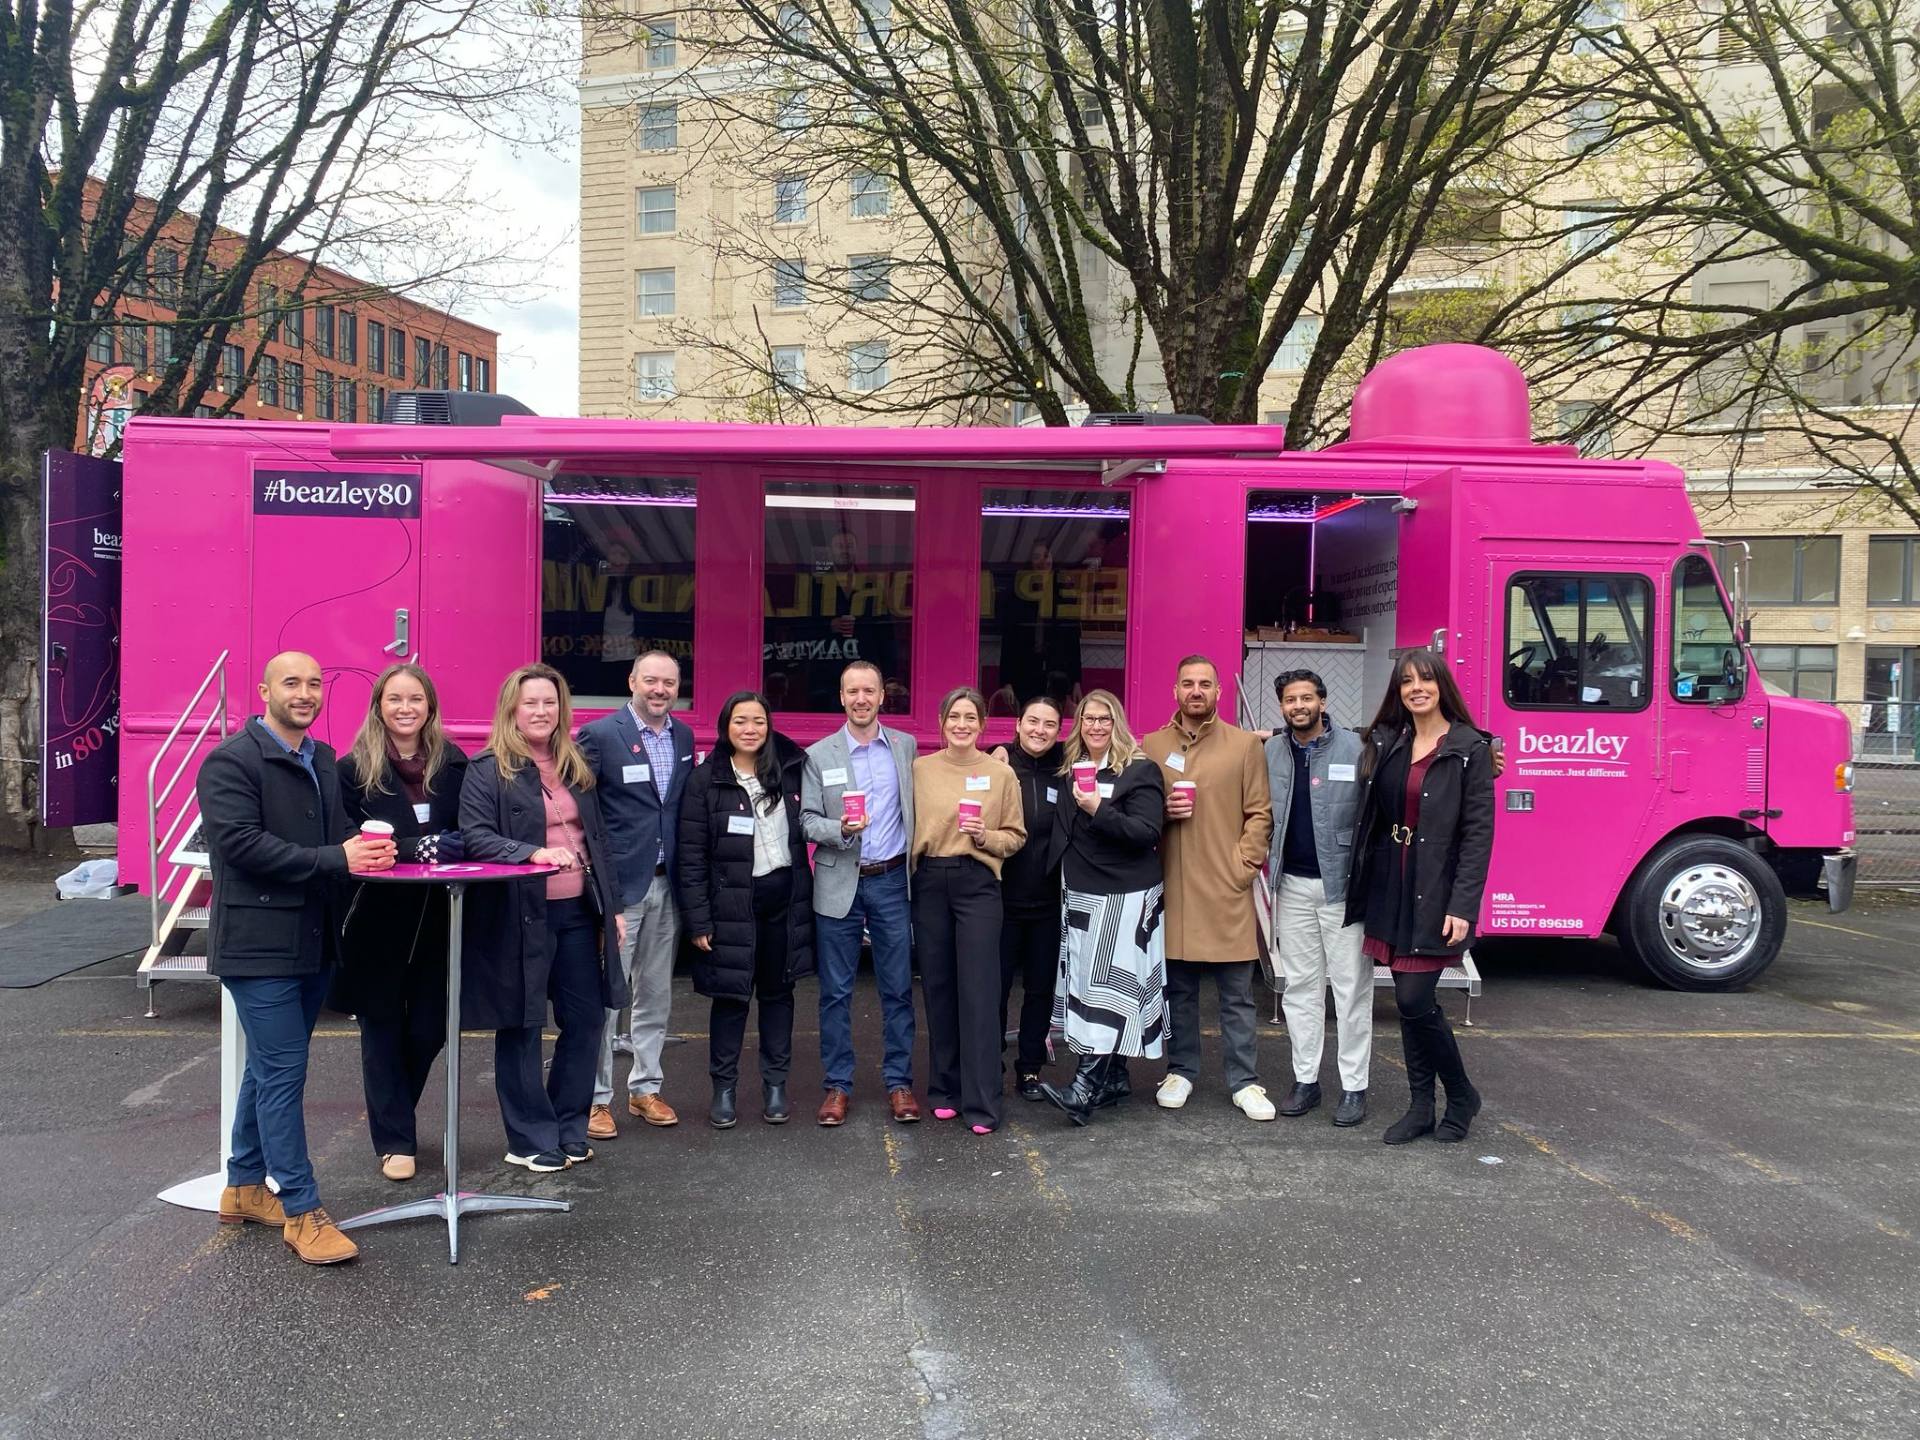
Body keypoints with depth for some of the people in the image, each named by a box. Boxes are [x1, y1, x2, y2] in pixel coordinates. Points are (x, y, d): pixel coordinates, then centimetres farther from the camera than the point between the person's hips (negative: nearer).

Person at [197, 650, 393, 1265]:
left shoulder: (324, 760, 13)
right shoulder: (231, 761, -11)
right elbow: (241, 843, -21)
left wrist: (367, 849, -5)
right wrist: (336, 858, -26)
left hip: (312, 941, 8)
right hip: (259, 943, -8)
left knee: (270, 1069, 19)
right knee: (282, 1073, -5)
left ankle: (244, 1187, 33)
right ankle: (301, 1212, 2)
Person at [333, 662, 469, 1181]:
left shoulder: (453, 762, 4)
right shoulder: (354, 768, -3)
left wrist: (454, 846, -14)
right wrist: (415, 847, -21)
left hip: (437, 915, 2)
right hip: (379, 916, -2)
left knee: (428, 1029, 6)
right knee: (383, 1027, 6)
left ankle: (391, 1114, 33)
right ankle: (395, 1141, 17)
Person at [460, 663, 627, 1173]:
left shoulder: (577, 767, 14)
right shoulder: (488, 769, -4)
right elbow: (475, 836, -14)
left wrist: (613, 906, 14)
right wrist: (533, 852, -29)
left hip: (578, 911, 6)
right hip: (520, 916, -5)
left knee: (587, 1019, 8)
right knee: (522, 1026, 4)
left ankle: (568, 1127, 24)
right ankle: (530, 1139, 16)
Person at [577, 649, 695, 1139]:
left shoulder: (683, 736, 9)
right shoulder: (599, 735, -8)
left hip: (667, 884, 6)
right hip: (619, 883, -5)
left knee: (656, 994, 14)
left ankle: (645, 1088, 27)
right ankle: (596, 1098, 12)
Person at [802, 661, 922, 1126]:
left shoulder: (906, 746, 5)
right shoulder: (818, 755, 0)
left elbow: (915, 808, 11)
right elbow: (807, 821, -2)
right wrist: (840, 830, -20)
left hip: (891, 880, 1)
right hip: (839, 884, -1)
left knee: (898, 988, 6)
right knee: (836, 991, 5)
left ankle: (899, 1082, 16)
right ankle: (837, 1085, 15)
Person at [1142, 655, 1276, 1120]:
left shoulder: (1245, 745, 3)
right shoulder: (1151, 746, 8)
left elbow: (1260, 814, 2)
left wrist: (1243, 865, -7)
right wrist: (1161, 811, -7)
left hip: (1227, 890, -1)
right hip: (1172, 887, 2)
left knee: (1237, 994, 4)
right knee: (1178, 988, 10)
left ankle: (1244, 1081, 14)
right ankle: (1180, 1071, 24)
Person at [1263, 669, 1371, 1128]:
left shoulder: (1357, 749, -5)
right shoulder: (1270, 753, 7)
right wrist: (1267, 876, 1)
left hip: (1344, 886, -4)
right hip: (1292, 886, 4)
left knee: (1351, 987, 2)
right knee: (1300, 986, 10)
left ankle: (1354, 1087, 11)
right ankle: (1305, 1080, 20)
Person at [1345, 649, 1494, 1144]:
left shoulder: (1469, 749, -7)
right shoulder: (1385, 743, 8)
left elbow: (1478, 834, -10)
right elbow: (1367, 818, 14)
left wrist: (1463, 907, -15)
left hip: (1435, 893, -5)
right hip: (1389, 886, 5)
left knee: (1415, 999, -8)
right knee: (1408, 1001, 9)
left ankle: (1461, 1095, 15)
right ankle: (1421, 1107, 20)